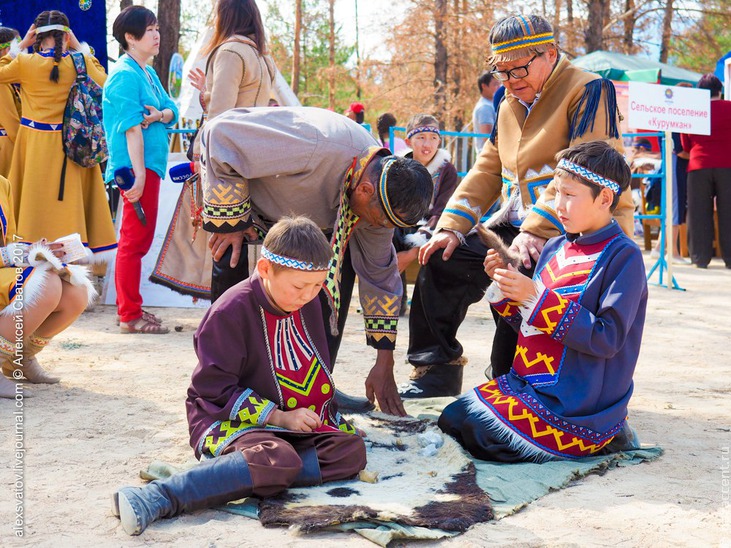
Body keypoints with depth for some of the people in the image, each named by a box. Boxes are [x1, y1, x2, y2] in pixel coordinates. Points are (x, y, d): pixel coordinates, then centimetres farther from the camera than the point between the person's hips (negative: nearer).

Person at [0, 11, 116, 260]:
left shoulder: (24, 62, -7)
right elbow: (102, 80, 15)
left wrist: (21, 46, 12)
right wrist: (80, 48, 13)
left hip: (34, 143, 0)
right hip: (70, 144, 1)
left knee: (35, 200, 7)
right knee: (68, 199, 7)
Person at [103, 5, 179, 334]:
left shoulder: (149, 73, 16)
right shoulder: (126, 75, -12)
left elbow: (172, 109, 11)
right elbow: (132, 127, -19)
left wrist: (160, 115, -12)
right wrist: (139, 173, -23)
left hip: (150, 165, 10)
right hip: (136, 167, -10)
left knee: (139, 238, 15)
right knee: (135, 239, -6)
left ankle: (129, 309, 24)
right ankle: (130, 316, 0)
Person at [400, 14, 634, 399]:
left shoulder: (590, 91, -11)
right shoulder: (510, 102, 15)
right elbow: (487, 169, 16)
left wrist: (536, 231, -29)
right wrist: (451, 226, 4)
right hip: (519, 223, 9)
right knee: (443, 259, -2)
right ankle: (437, 369, 9)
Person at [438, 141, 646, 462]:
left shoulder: (623, 256, -13)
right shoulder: (554, 249, 10)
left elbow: (607, 338, -22)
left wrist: (536, 297, -26)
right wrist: (504, 286, -2)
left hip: (577, 406, -8)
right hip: (526, 384, 9)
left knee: (472, 433, -16)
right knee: (450, 419, 2)